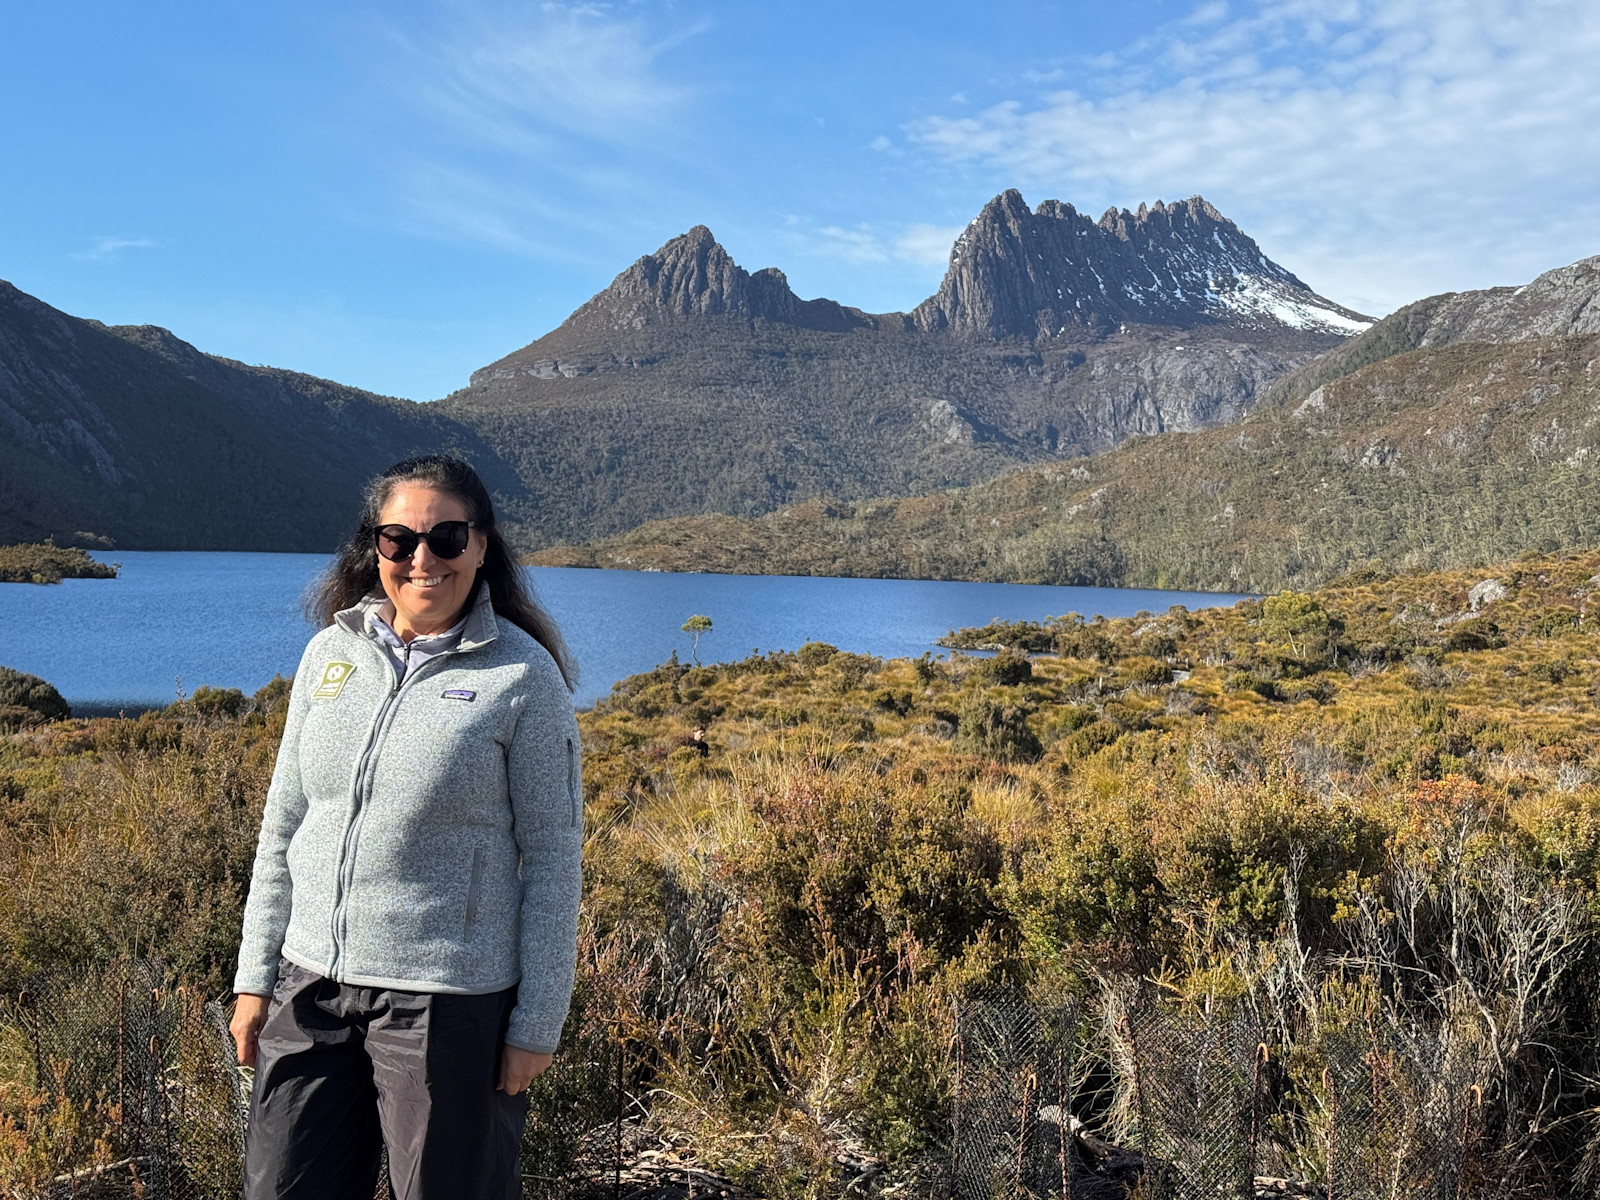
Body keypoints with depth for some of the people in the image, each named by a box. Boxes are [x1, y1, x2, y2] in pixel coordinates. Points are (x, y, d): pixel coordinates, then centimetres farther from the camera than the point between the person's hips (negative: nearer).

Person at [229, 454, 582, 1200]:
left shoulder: (522, 676, -9)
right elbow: (284, 824, 11)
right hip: (310, 988, 5)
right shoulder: (330, 652, 4)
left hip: (451, 1002, -4)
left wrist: (537, 1022, -8)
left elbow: (552, 857, -8)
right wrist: (255, 976, 9)